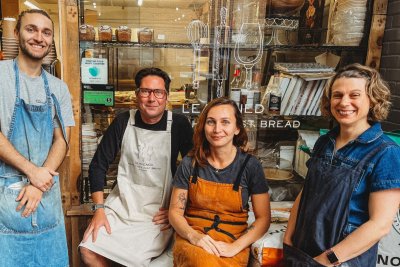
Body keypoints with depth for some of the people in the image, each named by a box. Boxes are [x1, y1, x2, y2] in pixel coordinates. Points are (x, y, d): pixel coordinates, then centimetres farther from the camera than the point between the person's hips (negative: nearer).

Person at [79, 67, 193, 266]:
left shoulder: (179, 125, -9)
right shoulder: (124, 122, -2)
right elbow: (98, 165, 2)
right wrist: (99, 208, -5)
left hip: (158, 212, -3)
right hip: (122, 205, 3)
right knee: (89, 250, -9)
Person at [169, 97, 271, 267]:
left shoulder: (250, 166, -3)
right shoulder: (189, 164, 0)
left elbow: (263, 218, -2)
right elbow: (175, 211, 2)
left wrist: (235, 247, -15)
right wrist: (193, 236, -17)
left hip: (234, 243, 0)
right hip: (192, 239, 1)